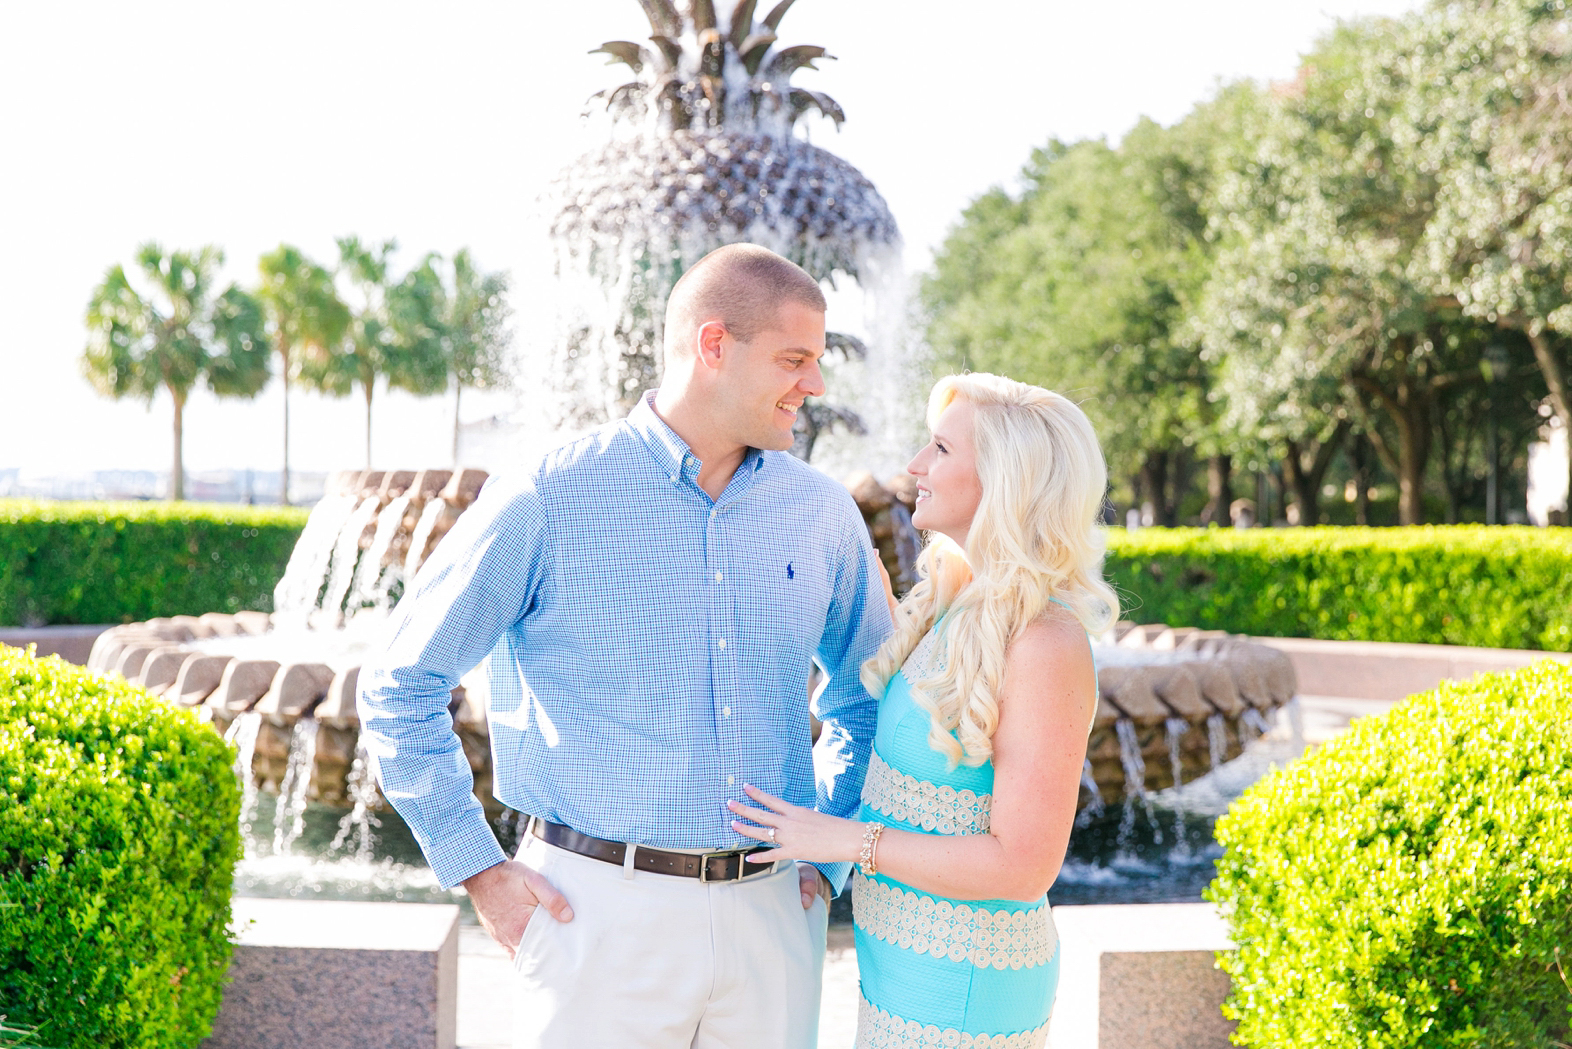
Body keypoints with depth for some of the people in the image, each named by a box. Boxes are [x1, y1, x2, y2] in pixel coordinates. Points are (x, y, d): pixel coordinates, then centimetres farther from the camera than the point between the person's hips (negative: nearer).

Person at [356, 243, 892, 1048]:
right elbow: (398, 688, -1)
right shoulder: (548, 503, -7)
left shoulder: (822, 513, 5)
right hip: (601, 913, -4)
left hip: (770, 916, 4)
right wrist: (479, 870, -4)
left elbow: (869, 698, 20)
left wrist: (830, 855, 10)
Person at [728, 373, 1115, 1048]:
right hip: (909, 946, 9)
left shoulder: (1048, 649, -24)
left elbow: (1025, 866, -24)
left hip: (958, 984, -9)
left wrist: (850, 840, -19)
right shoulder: (958, 606, 2)